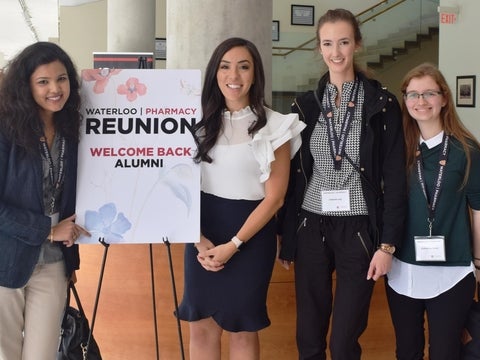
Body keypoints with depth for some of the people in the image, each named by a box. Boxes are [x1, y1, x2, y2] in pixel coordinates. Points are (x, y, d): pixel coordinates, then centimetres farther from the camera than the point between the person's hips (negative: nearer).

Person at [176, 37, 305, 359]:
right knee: (201, 326, 9)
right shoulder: (201, 122, 4)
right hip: (202, 234, 3)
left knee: (242, 328, 8)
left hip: (251, 237, -3)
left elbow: (274, 198, -8)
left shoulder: (274, 126, -7)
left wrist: (232, 245, -12)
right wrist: (198, 239, -8)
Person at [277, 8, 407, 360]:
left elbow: (395, 178, -4)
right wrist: (286, 237, 8)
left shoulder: (382, 104, -3)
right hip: (311, 229, 3)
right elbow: (293, 176, 8)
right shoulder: (305, 105, 5)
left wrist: (388, 243, -9)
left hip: (358, 231, -2)